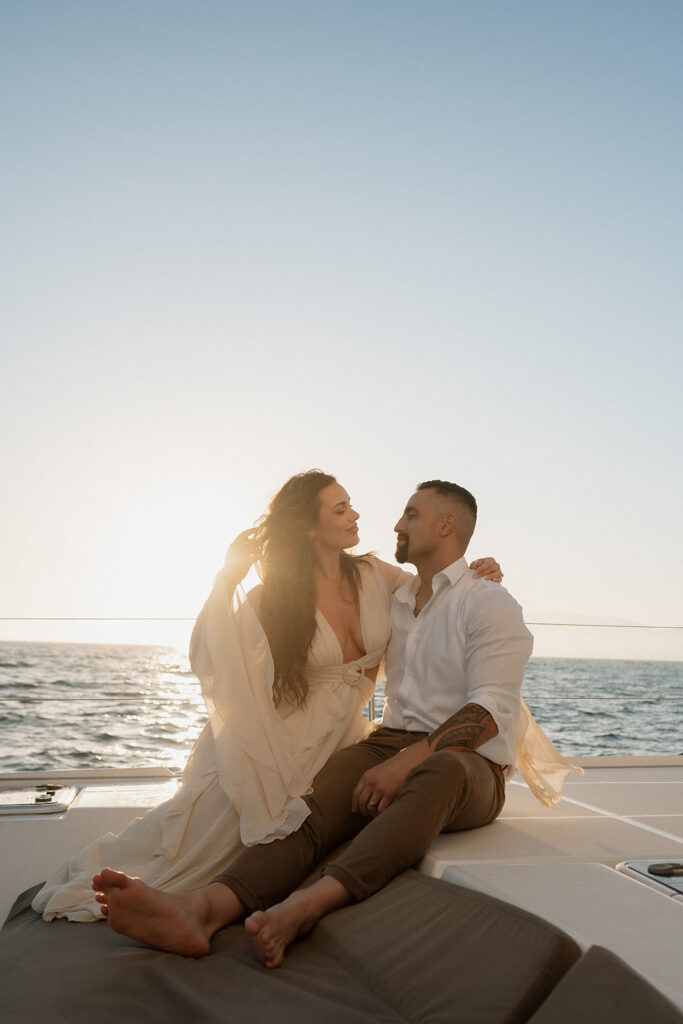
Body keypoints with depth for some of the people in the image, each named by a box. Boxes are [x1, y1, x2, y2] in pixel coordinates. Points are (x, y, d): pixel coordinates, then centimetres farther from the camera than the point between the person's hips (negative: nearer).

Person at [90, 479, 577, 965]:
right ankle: (207, 906, -49)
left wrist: (406, 762, -26)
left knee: (438, 773, -40)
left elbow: (490, 712, -14)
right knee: (315, 804, -26)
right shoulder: (395, 603, 20)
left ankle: (306, 904, -58)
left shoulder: (491, 604, -1)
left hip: (472, 765, -5)